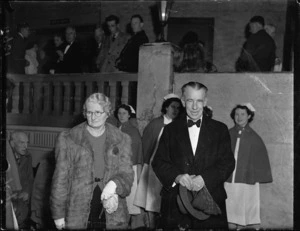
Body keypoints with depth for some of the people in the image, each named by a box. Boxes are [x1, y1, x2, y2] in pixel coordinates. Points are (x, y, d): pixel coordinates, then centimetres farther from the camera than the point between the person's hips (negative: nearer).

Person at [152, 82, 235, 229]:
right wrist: (176, 176, -16)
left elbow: (228, 163, 0)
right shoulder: (170, 130, 9)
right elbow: (158, 162, 3)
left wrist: (204, 178, -16)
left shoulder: (220, 129, 7)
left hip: (211, 201, 0)